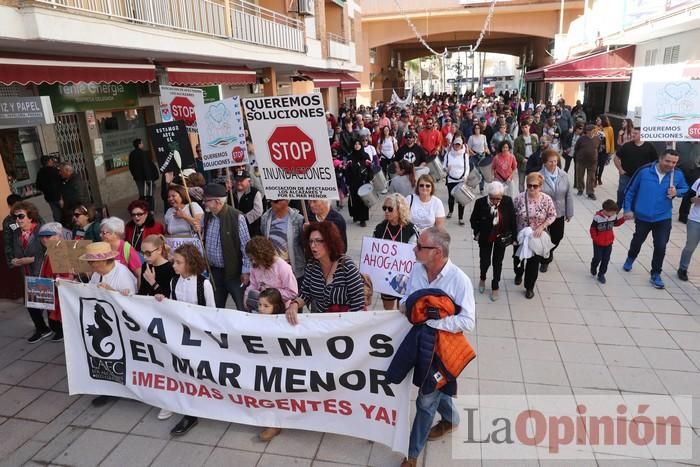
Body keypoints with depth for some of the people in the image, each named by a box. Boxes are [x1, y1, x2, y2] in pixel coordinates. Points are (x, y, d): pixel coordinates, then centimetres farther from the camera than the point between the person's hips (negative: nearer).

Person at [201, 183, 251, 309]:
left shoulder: (237, 217, -16)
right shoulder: (206, 216, 5)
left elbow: (245, 246, -14)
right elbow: (202, 241, 18)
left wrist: (246, 271, -14)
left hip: (234, 271, -6)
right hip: (213, 271, 6)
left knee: (243, 308, 0)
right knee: (216, 307, 15)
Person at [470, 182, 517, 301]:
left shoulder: (508, 201, -19)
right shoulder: (480, 202, -22)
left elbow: (513, 220, -7)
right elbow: (473, 220, -4)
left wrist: (514, 237, -3)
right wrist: (477, 233, -3)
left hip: (501, 238, 1)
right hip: (485, 238, -1)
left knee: (498, 263, 12)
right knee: (485, 261, 6)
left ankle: (495, 287, 32)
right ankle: (482, 278, 41)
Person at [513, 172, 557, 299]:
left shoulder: (546, 199, -13)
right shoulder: (519, 198, -13)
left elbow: (552, 215, -4)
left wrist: (542, 227, -17)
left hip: (537, 237, -1)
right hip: (520, 236, 1)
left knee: (533, 262, 8)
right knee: (518, 258, 21)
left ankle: (530, 287, 26)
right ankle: (518, 274, 53)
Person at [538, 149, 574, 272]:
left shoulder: (563, 175, -4)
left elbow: (569, 195, 1)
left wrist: (569, 213, 1)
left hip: (559, 213, 3)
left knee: (557, 237, 15)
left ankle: (549, 251, 49)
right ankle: (545, 260, 33)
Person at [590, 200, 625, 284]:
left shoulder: (613, 216, -6)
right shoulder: (597, 217, -21)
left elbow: (616, 223, 14)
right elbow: (592, 229, -14)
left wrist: (623, 219, 2)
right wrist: (595, 238, -15)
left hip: (609, 243, 4)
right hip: (598, 243, -4)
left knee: (606, 260, 8)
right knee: (597, 258, 6)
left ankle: (601, 274, 23)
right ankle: (593, 268, 38)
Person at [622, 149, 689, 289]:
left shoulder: (678, 175, -9)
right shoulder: (644, 171, -14)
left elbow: (685, 189, 10)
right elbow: (630, 191, -5)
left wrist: (677, 192, -13)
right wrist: (628, 209, -6)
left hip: (663, 218, 1)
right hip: (642, 216, 0)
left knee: (660, 247, -1)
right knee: (637, 241, 19)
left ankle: (655, 275, 15)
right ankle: (630, 258, 50)